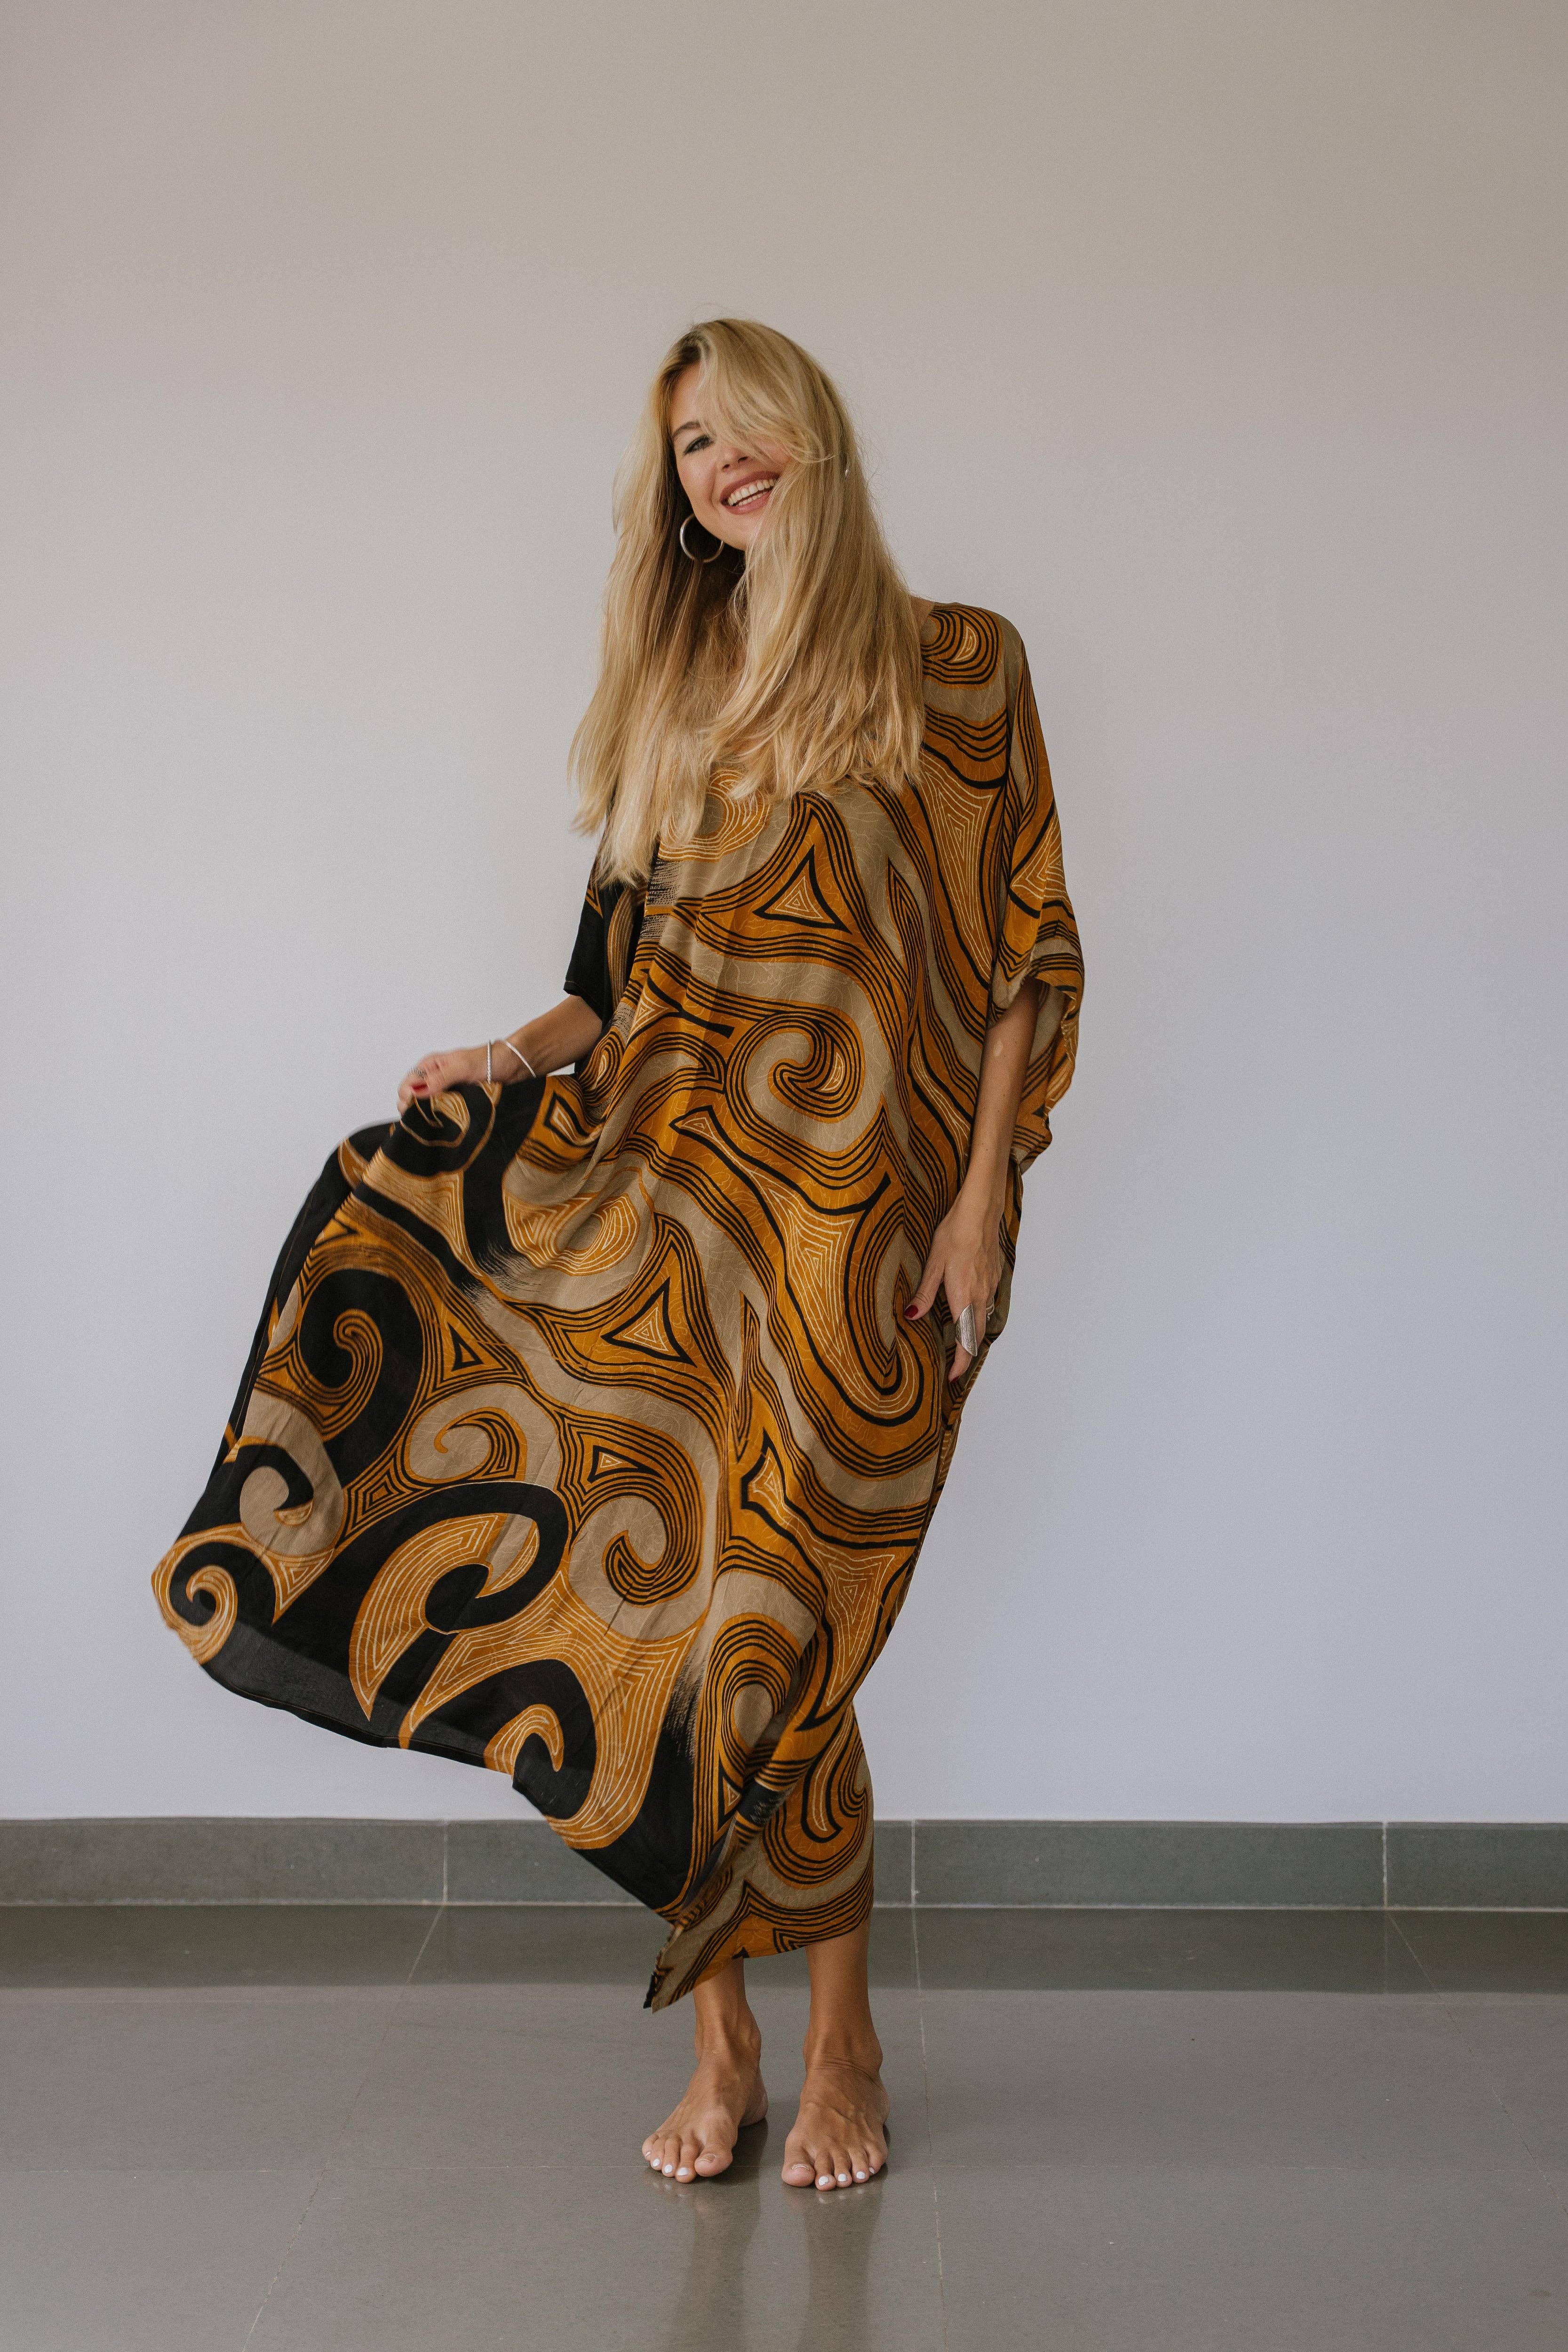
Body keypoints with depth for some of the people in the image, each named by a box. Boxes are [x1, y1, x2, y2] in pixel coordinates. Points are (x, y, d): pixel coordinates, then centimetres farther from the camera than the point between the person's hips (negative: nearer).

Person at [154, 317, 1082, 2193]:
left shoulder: (957, 668, 5)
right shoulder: (671, 695, 17)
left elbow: (1028, 958, 1)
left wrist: (981, 1203, -8)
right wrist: (519, 1057, -1)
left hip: (860, 1205, -3)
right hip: (671, 1177, 4)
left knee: (765, 1618, -4)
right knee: (670, 1584, -5)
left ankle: (837, 2039, 16)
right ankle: (725, 2038, 10)